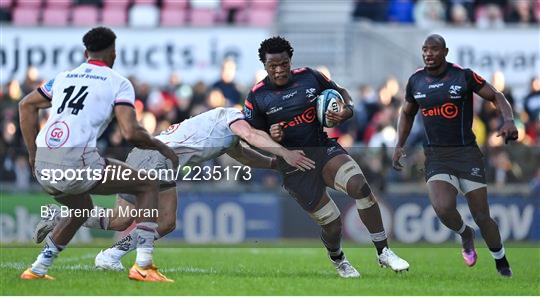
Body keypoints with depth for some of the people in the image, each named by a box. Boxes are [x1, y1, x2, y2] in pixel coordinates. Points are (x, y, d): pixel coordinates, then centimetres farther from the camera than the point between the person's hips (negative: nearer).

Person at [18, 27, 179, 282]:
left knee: (81, 211, 35)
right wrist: (160, 146, 10)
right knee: (148, 186, 11)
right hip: (77, 163, -6)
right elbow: (130, 133, -7)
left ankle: (37, 269, 30)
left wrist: (33, 154, 28)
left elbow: (26, 106, 28)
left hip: (44, 166, 6)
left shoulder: (64, 77, 22)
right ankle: (143, 266, 0)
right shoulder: (118, 83, 4)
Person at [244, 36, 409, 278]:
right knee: (332, 224, -4)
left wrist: (347, 110, -5)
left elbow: (339, 92, 17)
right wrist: (271, 137, -18)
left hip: (324, 148, 2)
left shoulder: (309, 77, 2)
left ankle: (383, 252, -18)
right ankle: (337, 258, 33)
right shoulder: (257, 97, -4)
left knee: (359, 185, -26)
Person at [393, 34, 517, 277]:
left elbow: (496, 97, 0)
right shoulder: (416, 81, 5)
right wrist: (399, 145, 11)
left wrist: (508, 120, -19)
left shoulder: (464, 76, -6)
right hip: (436, 155, 2)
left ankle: (502, 264, 22)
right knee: (442, 208, -24)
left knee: (482, 216, -1)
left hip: (467, 152, -2)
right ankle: (465, 234, 11)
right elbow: (407, 113, 22)